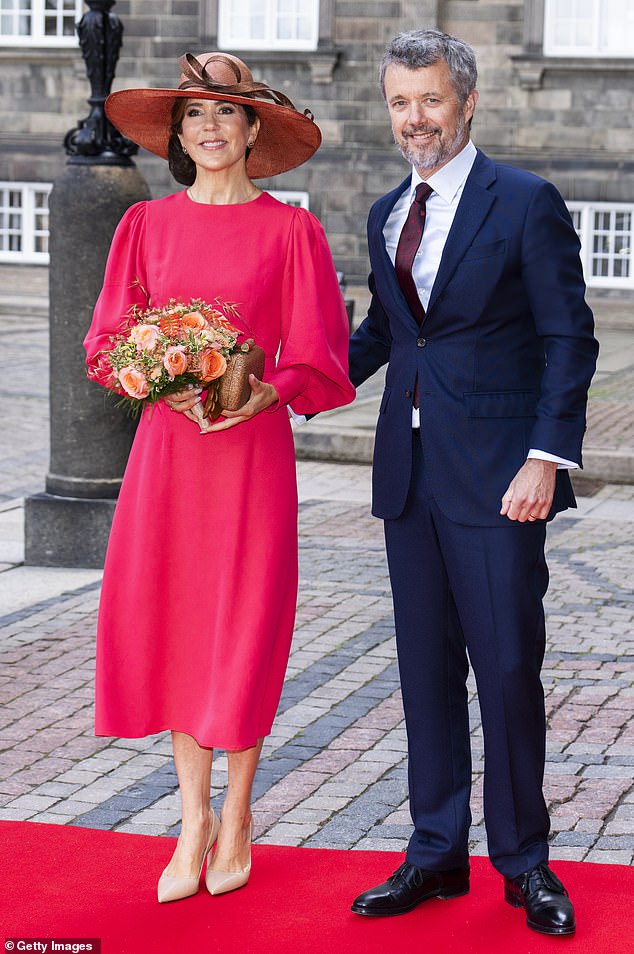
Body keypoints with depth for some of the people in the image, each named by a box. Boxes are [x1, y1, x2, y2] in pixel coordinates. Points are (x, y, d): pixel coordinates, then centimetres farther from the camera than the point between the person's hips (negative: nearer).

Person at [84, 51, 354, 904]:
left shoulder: (290, 229, 1)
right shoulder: (147, 224, 8)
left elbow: (316, 352, 1)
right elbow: (112, 337, 9)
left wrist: (263, 393, -16)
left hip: (254, 441, -2)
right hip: (165, 440, 2)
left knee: (243, 625, 1)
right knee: (165, 621, 2)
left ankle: (237, 816, 17)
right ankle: (192, 820, 14)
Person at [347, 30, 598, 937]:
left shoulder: (527, 203, -5)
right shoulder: (387, 214, 14)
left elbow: (569, 340, -7)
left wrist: (547, 458, -15)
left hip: (495, 476, -6)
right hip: (410, 471, 6)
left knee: (509, 668, -1)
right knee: (426, 668, 10)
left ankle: (524, 860, 12)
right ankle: (437, 853, 20)